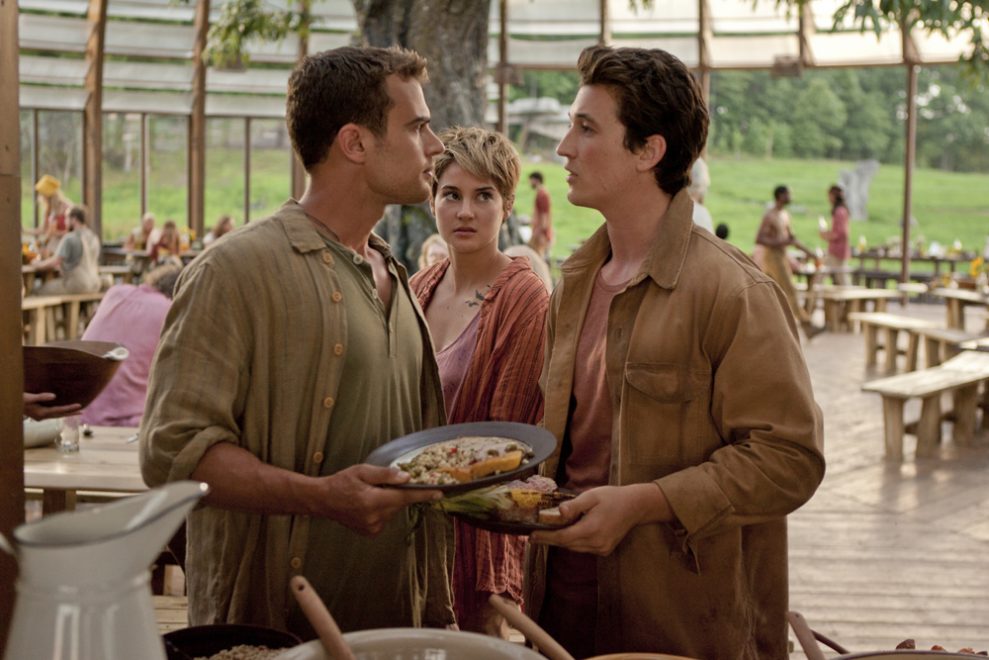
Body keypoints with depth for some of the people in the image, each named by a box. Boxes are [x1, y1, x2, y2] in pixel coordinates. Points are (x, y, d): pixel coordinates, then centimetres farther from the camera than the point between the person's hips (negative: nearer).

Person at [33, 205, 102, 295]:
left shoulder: (70, 238, -14)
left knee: (41, 290, 4)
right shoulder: (94, 238, 10)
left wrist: (39, 264, 1)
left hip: (77, 286, -8)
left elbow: (55, 261, -17)